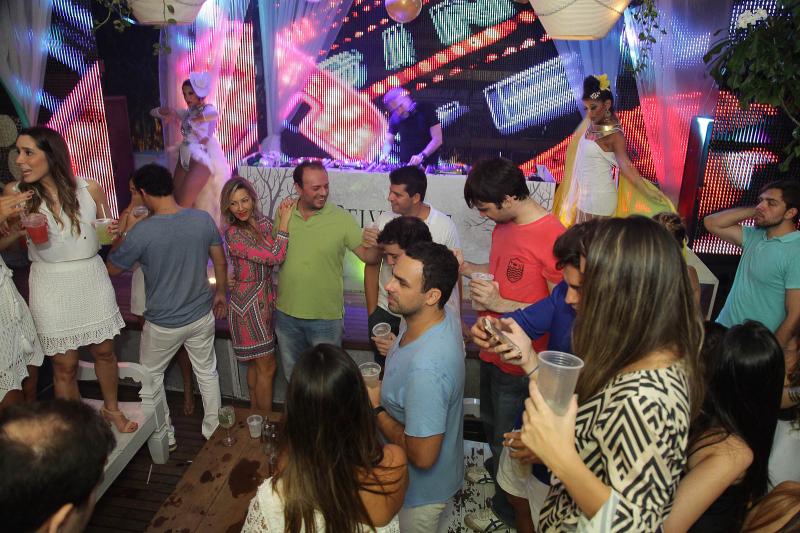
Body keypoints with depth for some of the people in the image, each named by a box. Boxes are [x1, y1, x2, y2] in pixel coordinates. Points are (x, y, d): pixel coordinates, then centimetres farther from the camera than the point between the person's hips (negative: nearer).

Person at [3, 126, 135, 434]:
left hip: (92, 279, 1)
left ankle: (111, 409, 39)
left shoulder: (90, 190, -4)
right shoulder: (15, 194, -6)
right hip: (50, 285, -1)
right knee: (64, 365, 7)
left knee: (104, 351, 15)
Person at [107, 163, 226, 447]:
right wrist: (220, 292, 18)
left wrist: (127, 230, 2)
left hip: (163, 324, -3)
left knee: (151, 376, 21)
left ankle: (165, 436, 34)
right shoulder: (203, 219, -10)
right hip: (202, 316, 4)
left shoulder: (141, 232, -22)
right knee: (207, 372, 20)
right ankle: (214, 431, 33)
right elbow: (220, 262, 2)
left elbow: (112, 268, -6)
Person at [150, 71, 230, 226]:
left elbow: (214, 114, -29)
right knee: (177, 203, 5)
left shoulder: (208, 109, -1)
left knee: (183, 205, -12)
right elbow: (154, 112, 19)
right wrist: (167, 111, -5)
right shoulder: (187, 112, 17)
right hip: (184, 159, 7)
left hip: (201, 159, -7)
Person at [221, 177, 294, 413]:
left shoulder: (262, 222, 2)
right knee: (267, 367, 2)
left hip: (264, 301, 7)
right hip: (249, 306, -7)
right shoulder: (234, 235, -21)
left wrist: (285, 214, -8)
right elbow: (275, 256, -26)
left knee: (256, 364, 20)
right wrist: (284, 219, -21)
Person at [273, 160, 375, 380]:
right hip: (286, 313, 4)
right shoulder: (284, 213, -4)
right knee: (292, 373, 25)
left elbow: (366, 255, -17)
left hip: (325, 317, -3)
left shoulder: (342, 218, -14)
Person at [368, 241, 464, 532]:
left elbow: (422, 456, -34)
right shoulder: (441, 317, -14)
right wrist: (385, 389, -6)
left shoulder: (425, 369, -42)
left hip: (421, 491, -7)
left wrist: (376, 409, -21)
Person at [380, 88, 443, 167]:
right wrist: (385, 154, -12)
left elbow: (437, 139, -11)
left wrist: (421, 156, -23)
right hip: (405, 166, 3)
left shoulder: (426, 110, -6)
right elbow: (388, 141, 11)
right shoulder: (395, 118, 4)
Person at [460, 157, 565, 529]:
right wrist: (464, 267, -1)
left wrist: (501, 304, -27)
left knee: (507, 439, 13)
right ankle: (495, 468, 57)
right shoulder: (503, 227, 0)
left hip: (518, 363, -7)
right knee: (490, 424, 28)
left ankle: (506, 510, 38)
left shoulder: (552, 237, -26)